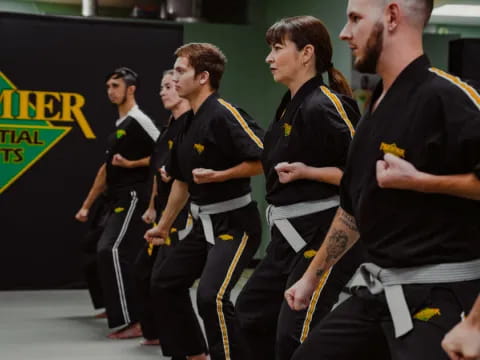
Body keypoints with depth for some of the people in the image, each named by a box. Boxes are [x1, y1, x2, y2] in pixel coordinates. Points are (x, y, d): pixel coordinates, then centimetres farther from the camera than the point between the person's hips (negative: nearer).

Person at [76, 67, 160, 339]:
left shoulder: (139, 121, -9)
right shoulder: (120, 126, 20)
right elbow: (107, 169, 24)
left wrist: (131, 164, -17)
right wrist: (87, 205, 24)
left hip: (133, 198, -10)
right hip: (120, 200, 10)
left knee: (111, 251, -18)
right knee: (129, 258, 10)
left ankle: (133, 321, -17)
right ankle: (140, 319, 17)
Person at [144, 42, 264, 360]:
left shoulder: (224, 115, -18)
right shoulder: (189, 122, 10)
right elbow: (182, 180, 21)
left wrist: (219, 176, -25)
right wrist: (164, 226, 25)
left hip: (235, 222, -10)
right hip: (205, 223, 10)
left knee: (212, 297, -24)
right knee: (167, 285, 16)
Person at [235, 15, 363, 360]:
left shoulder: (324, 106, -17)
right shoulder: (290, 105, 12)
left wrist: (306, 172, -24)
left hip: (326, 235, -11)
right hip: (292, 234, 11)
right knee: (252, 312, 19)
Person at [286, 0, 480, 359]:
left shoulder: (444, 97, -18)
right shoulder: (378, 108, 11)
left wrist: (420, 181, -23)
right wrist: (312, 275, 25)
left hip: (437, 296, -9)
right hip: (379, 289, 9)